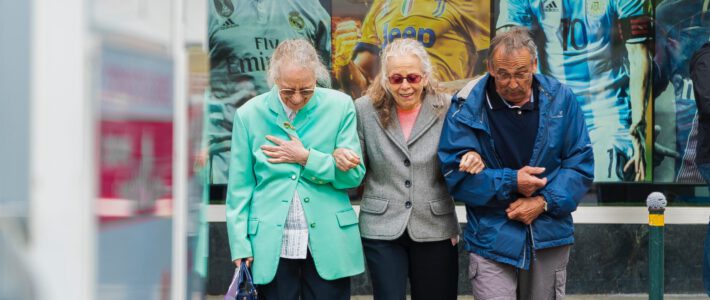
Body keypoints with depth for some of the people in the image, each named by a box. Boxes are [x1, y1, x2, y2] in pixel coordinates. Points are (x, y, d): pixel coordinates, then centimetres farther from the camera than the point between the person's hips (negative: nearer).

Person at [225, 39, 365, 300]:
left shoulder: (340, 106, -1)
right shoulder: (249, 114, 0)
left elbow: (354, 174, -1)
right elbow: (240, 187, 3)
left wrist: (306, 158, -11)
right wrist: (240, 246, -3)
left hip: (328, 244, 0)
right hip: (271, 245, 0)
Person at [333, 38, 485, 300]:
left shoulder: (446, 110, -3)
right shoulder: (365, 110, -3)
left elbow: (457, 169, 6)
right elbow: (356, 170, 6)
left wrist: (472, 162, -17)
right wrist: (341, 158, -16)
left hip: (435, 228, 1)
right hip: (382, 228, -1)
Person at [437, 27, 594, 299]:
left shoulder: (560, 100, -2)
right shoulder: (467, 106, -8)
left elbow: (581, 164, 1)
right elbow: (456, 172, -8)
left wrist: (545, 201, -13)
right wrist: (511, 182, -16)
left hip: (549, 237, 3)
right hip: (491, 239, -3)